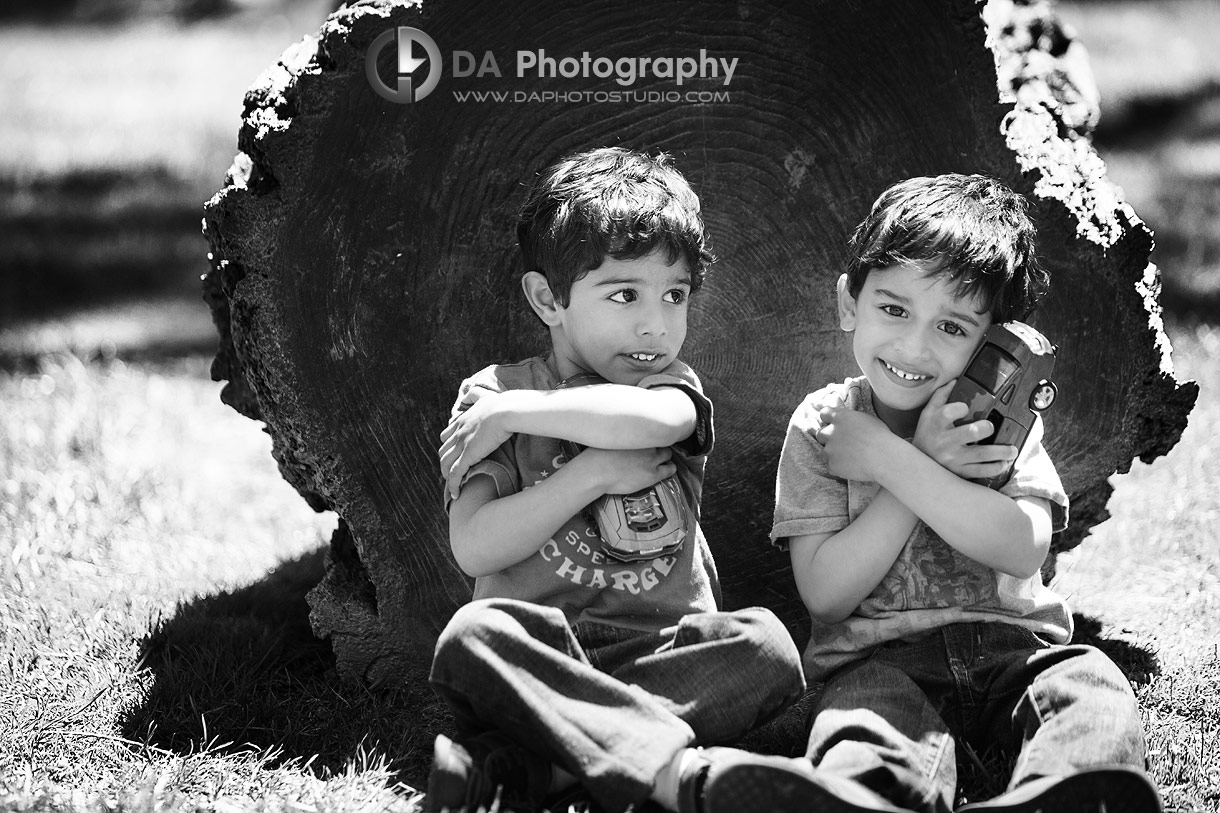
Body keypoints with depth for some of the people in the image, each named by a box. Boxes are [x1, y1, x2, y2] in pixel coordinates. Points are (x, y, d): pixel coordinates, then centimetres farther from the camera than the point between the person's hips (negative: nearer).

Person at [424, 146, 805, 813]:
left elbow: (657, 419, -17)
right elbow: (474, 548, -6)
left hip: (668, 652, 2)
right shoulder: (492, 392, 7)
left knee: (765, 644, -27)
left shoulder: (671, 384, 12)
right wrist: (593, 474, -11)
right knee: (473, 636, -33)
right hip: (538, 658, -2)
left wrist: (515, 413, -10)